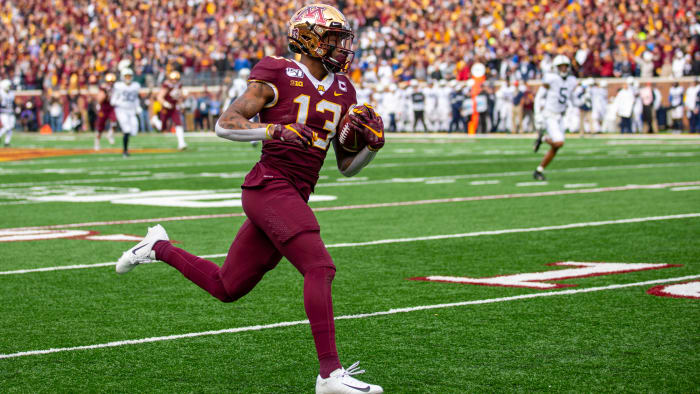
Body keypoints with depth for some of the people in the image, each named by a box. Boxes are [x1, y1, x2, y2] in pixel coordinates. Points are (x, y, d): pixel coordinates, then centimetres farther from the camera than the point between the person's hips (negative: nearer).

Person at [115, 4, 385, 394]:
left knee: (227, 288, 14)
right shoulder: (278, 77, -5)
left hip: (293, 198, 8)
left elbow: (348, 166, 19)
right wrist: (275, 130, -21)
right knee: (320, 267, -21)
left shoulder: (342, 91, 15)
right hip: (271, 186, -8)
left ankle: (159, 247, 35)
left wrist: (373, 144, -1)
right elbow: (225, 124, -8)